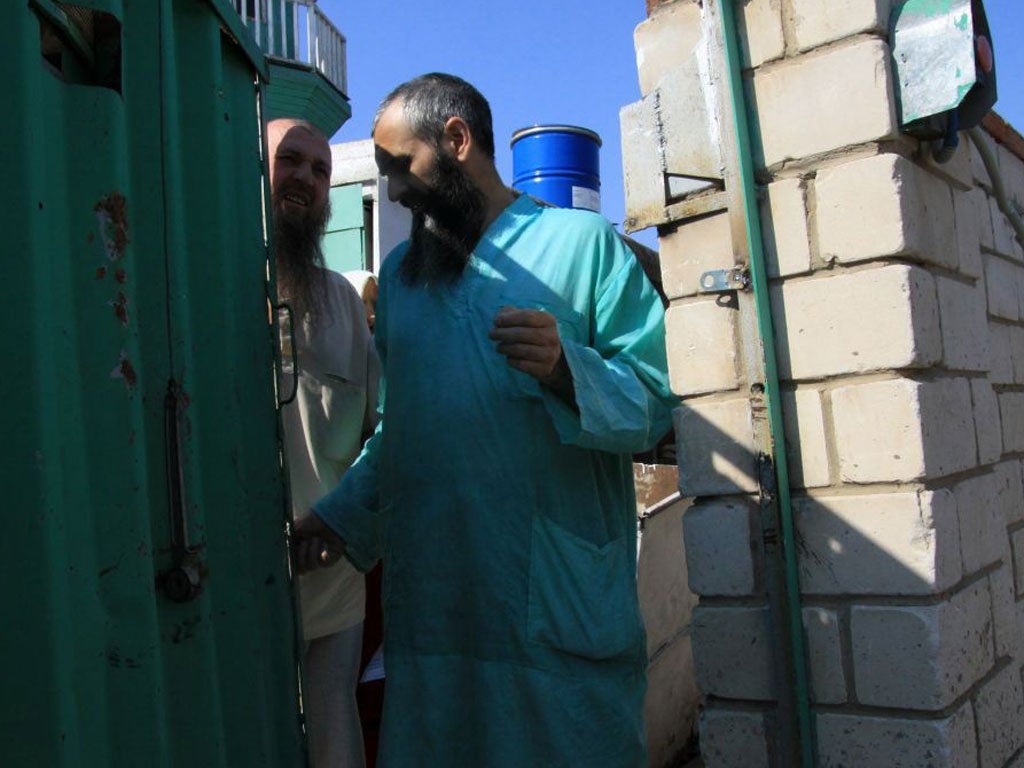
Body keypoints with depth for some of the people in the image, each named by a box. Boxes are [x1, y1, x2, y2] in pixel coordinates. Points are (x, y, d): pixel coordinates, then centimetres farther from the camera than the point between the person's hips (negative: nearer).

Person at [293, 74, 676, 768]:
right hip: (431, 600, 5)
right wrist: (341, 516, 12)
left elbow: (653, 402, -6)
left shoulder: (583, 242, 0)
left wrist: (565, 366, -23)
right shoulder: (400, 271, 17)